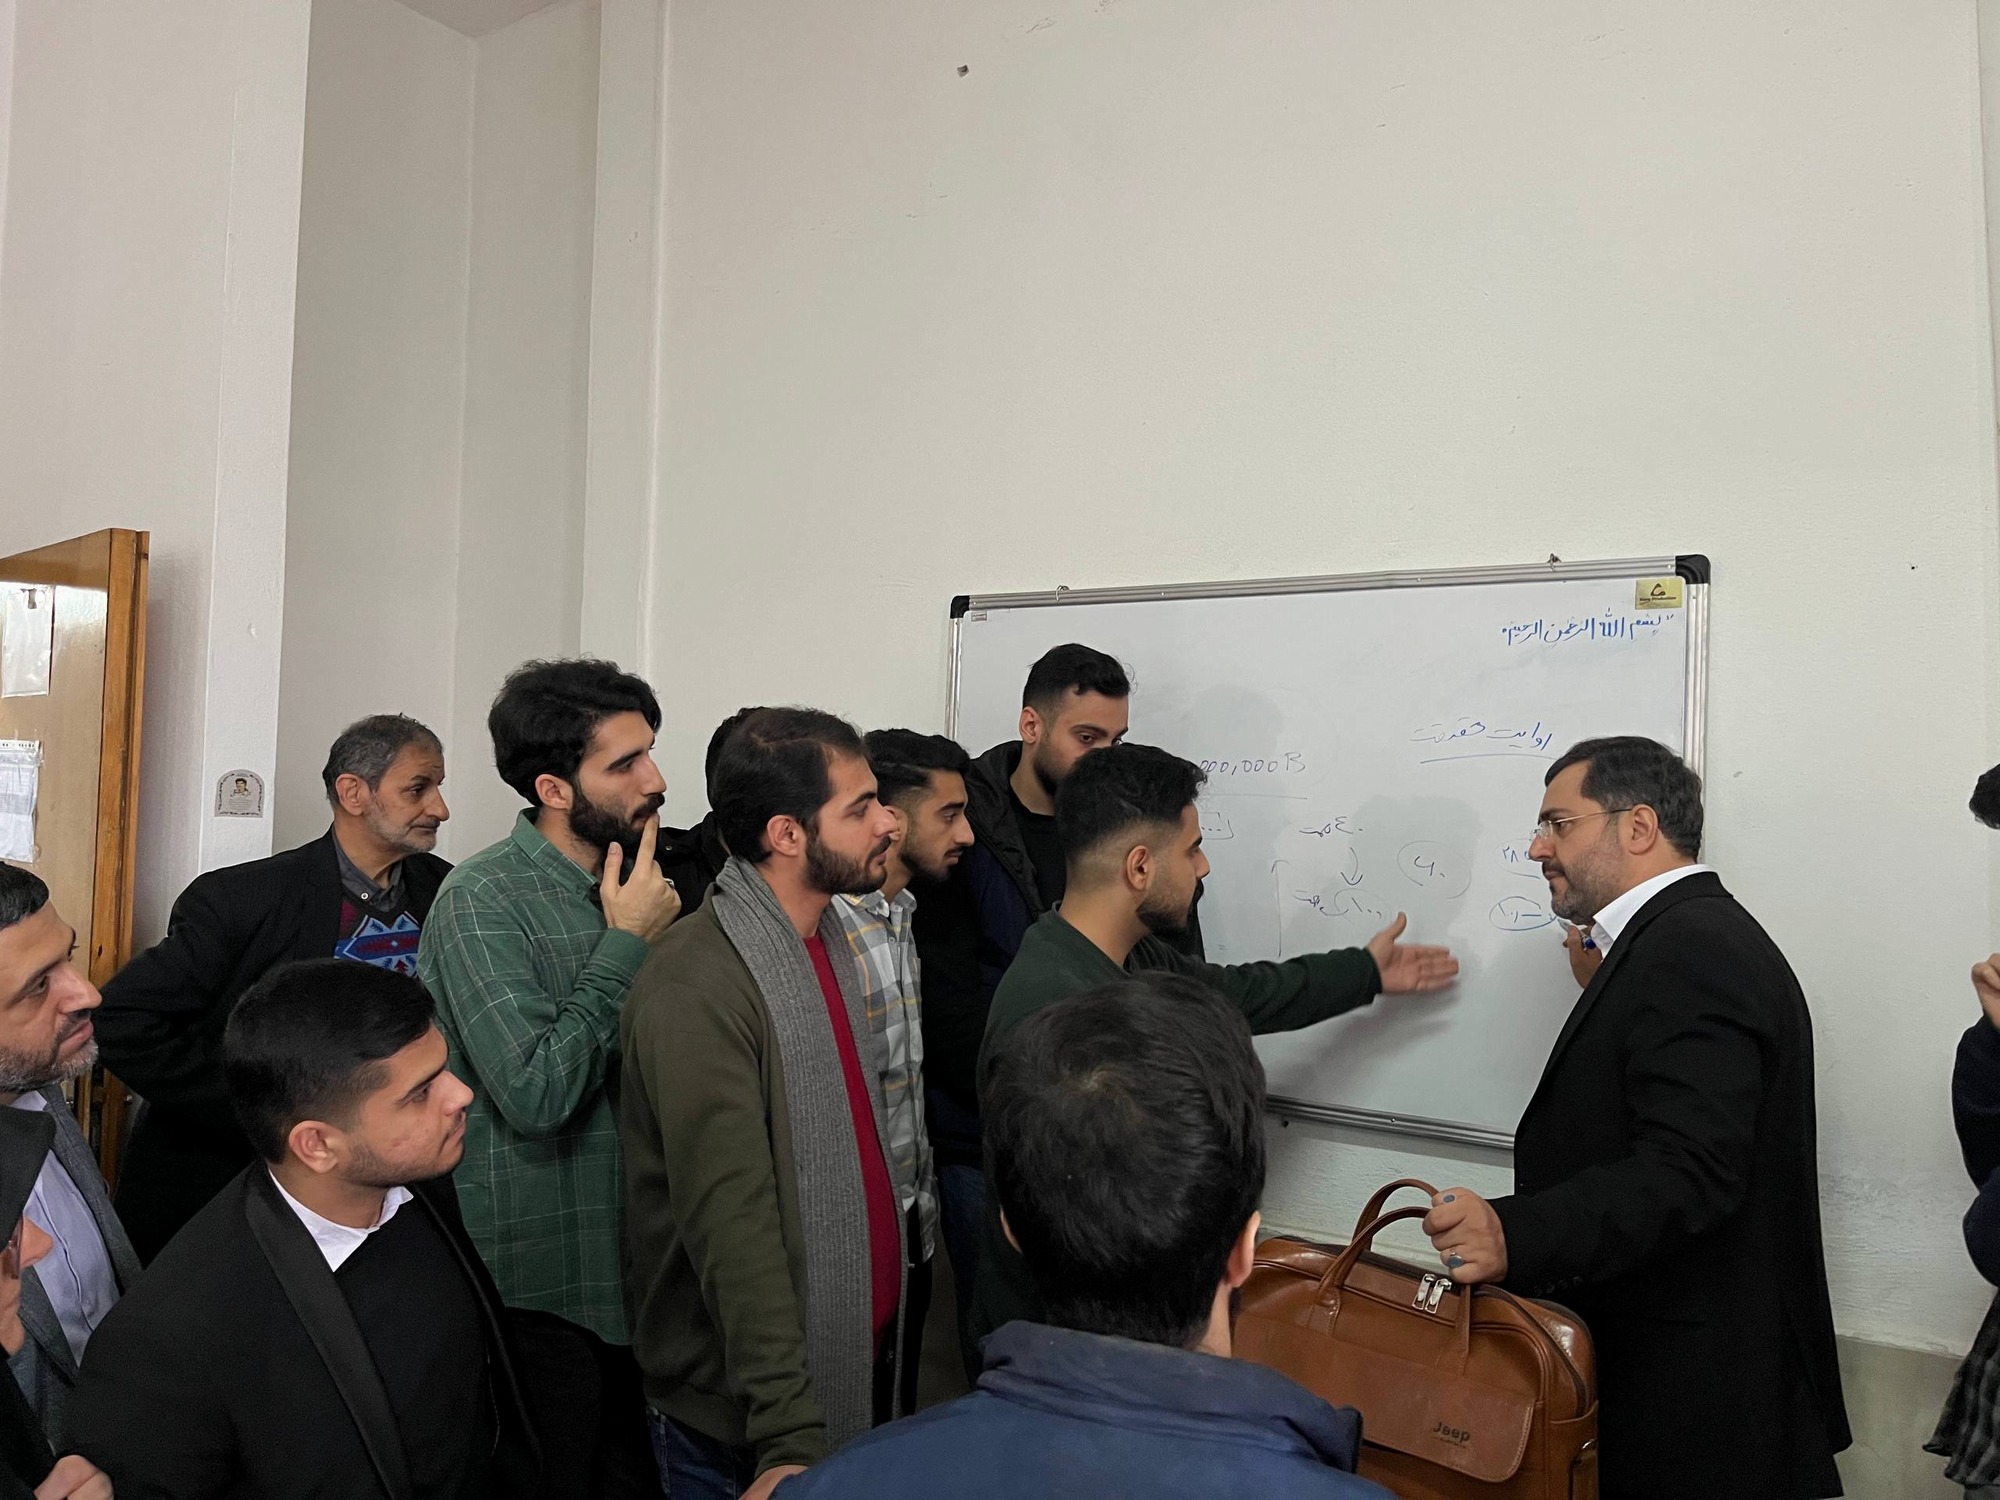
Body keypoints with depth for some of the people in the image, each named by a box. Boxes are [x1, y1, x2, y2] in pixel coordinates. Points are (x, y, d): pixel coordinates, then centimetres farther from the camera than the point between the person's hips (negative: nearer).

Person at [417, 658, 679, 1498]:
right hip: (538, 1294, -6)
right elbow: (537, 1093, -24)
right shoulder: (482, 900, -16)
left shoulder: (630, 884, 5)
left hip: (627, 1275, 7)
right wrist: (626, 943, -19)